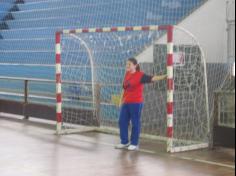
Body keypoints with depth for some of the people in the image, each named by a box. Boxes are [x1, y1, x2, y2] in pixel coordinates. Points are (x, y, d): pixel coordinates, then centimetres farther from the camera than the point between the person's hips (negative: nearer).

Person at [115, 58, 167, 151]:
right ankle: (124, 142, 21)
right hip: (126, 103, 7)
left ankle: (134, 144, 10)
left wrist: (164, 76, -30)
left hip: (136, 103, -7)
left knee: (135, 123, 0)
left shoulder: (140, 75, -9)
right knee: (122, 122, 8)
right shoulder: (127, 74, 11)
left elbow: (152, 78, -18)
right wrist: (121, 101, 19)